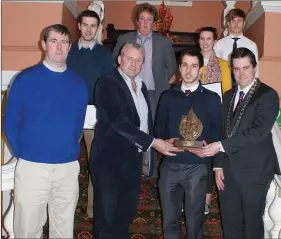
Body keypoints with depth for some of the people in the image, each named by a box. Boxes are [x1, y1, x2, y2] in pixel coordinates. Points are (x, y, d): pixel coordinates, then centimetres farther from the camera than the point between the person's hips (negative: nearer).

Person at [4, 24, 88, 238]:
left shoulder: (79, 84, 5)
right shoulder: (25, 79, -4)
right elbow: (11, 123, -2)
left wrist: (70, 151, 7)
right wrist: (24, 155, -1)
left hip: (69, 168, 3)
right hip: (32, 167, -2)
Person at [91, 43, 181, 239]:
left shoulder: (142, 87, 13)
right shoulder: (108, 83, -11)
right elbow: (118, 121, -22)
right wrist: (152, 142, -24)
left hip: (133, 161, 7)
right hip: (110, 161, -7)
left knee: (125, 216, 16)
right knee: (106, 219, 4)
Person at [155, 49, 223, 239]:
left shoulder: (212, 98, 3)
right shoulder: (168, 96, 9)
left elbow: (218, 132, 2)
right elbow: (159, 127, 10)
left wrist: (207, 145, -17)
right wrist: (165, 140, -10)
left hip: (197, 167, -2)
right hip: (170, 165, 2)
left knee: (194, 220, 11)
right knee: (169, 219, 13)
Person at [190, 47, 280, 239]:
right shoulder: (228, 96, 11)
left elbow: (258, 131, -22)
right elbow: (222, 132, 11)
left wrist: (221, 146, -23)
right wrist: (219, 165, 4)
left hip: (254, 171, -6)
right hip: (229, 170, 6)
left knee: (252, 223, 10)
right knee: (230, 223, 16)